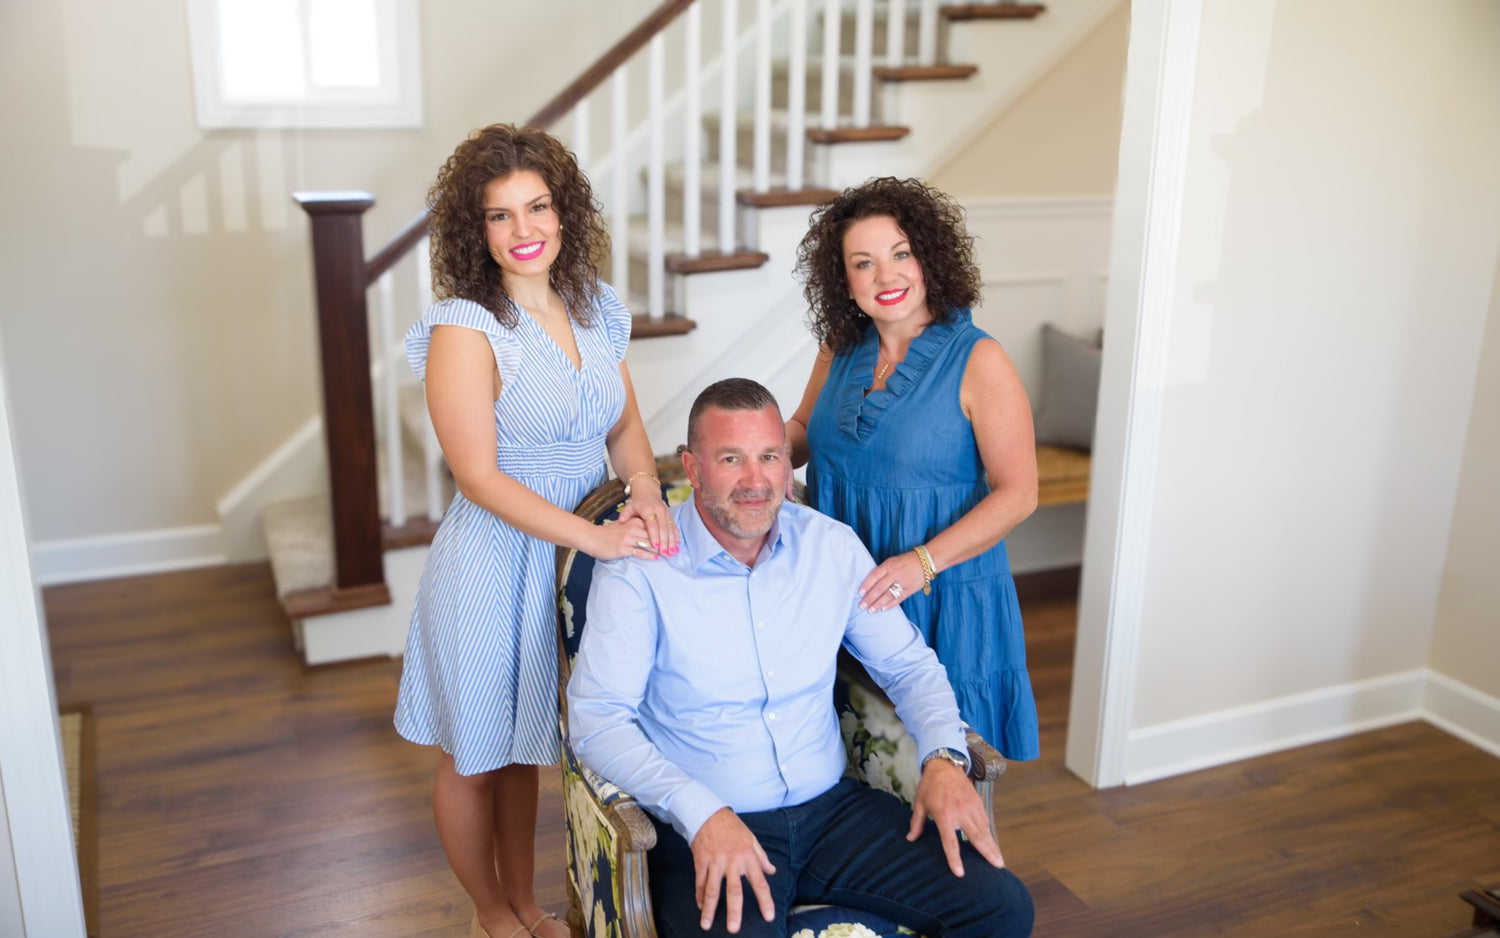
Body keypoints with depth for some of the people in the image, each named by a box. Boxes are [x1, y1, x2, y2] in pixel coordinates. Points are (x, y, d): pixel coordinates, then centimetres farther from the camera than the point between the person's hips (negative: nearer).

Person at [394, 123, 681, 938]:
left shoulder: (594, 310, 2)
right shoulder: (464, 328, -17)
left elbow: (625, 425, 6)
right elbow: (481, 477, -20)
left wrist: (645, 488, -15)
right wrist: (596, 536, -26)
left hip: (569, 556, 6)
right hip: (491, 559, -5)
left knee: (525, 746, 22)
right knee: (474, 759, 14)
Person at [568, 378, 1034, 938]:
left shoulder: (833, 547, 5)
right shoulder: (637, 569, -9)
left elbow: (908, 665, 13)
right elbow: (596, 719, -14)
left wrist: (944, 758, -6)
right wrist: (702, 814, -27)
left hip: (833, 807, 4)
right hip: (705, 828, -4)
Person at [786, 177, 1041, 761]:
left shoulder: (977, 361, -14)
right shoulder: (841, 349, 3)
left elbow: (1018, 493, -14)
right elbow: (802, 430, 19)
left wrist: (924, 561, -24)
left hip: (943, 595, -5)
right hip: (844, 591, 5)